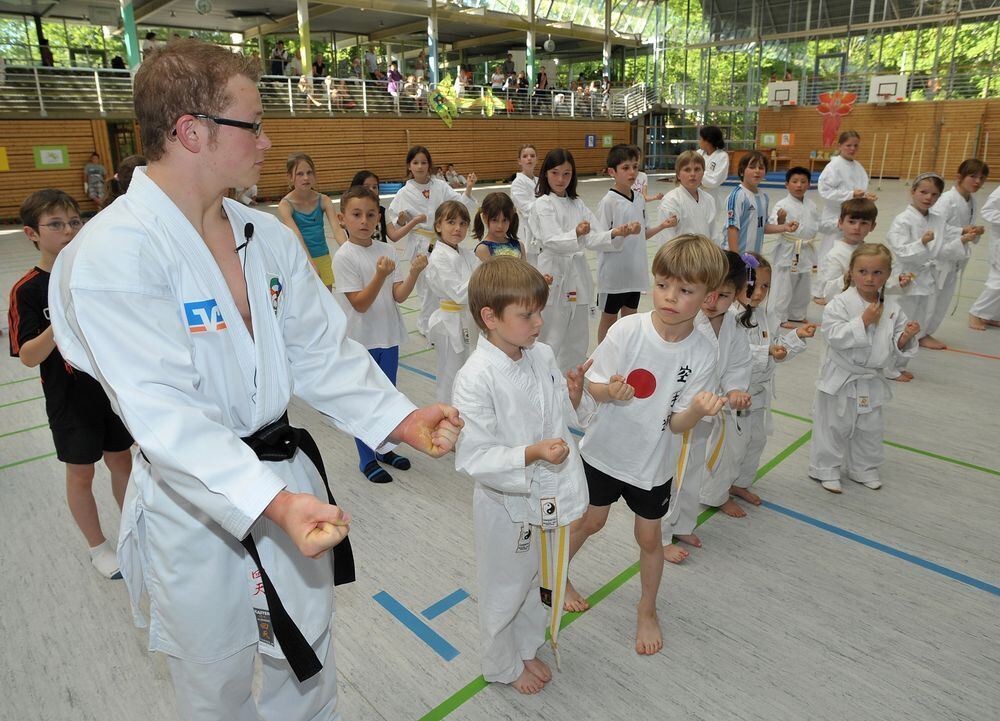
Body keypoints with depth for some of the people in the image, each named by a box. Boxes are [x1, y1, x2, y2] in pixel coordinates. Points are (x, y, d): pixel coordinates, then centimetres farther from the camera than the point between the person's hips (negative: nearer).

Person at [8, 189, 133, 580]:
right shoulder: (27, 290, -13)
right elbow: (28, 356, -17)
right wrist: (57, 327, -33)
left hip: (114, 389, 4)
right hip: (70, 400, -3)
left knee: (122, 461, 17)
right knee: (81, 474, 12)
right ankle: (98, 547, 31)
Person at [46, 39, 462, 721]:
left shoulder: (269, 234, 1)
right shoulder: (111, 254, -20)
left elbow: (320, 349, 2)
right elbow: (162, 409, -28)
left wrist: (399, 417, -10)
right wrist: (273, 502, -38)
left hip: (291, 486, 6)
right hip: (196, 505, -5)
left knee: (309, 659, 25)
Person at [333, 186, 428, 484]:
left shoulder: (386, 250, 1)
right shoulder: (343, 257, -14)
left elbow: (399, 295, -3)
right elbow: (360, 304, -19)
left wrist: (414, 273, -20)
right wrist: (380, 275, -32)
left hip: (388, 337, 5)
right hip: (361, 341, -5)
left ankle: (384, 449, 37)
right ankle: (367, 460, 24)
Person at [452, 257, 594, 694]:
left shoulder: (543, 355, -6)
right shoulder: (475, 378, -27)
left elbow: (566, 415, 8)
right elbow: (472, 457, -26)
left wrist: (575, 395, -14)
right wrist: (532, 454, -35)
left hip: (550, 496, 6)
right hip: (507, 503, -6)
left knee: (541, 580, 27)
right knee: (505, 590, 18)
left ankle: (527, 648, 54)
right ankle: (504, 665, 46)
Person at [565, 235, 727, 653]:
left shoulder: (702, 355, -17)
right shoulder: (627, 330, -21)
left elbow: (677, 424, -14)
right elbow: (594, 385, -12)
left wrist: (698, 411, -35)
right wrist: (610, 391, -35)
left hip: (654, 462, 1)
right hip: (605, 449, -1)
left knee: (649, 537, 16)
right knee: (590, 522, 18)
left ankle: (647, 611, 42)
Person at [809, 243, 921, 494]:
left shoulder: (892, 307, -1)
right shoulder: (840, 303, -16)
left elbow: (895, 346, 4)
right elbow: (834, 336, -25)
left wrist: (906, 337, -16)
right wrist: (863, 320, -27)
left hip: (872, 381, 5)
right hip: (840, 379, -5)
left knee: (870, 428, 19)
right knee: (833, 426, 7)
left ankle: (864, 469, 38)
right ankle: (826, 470, 24)